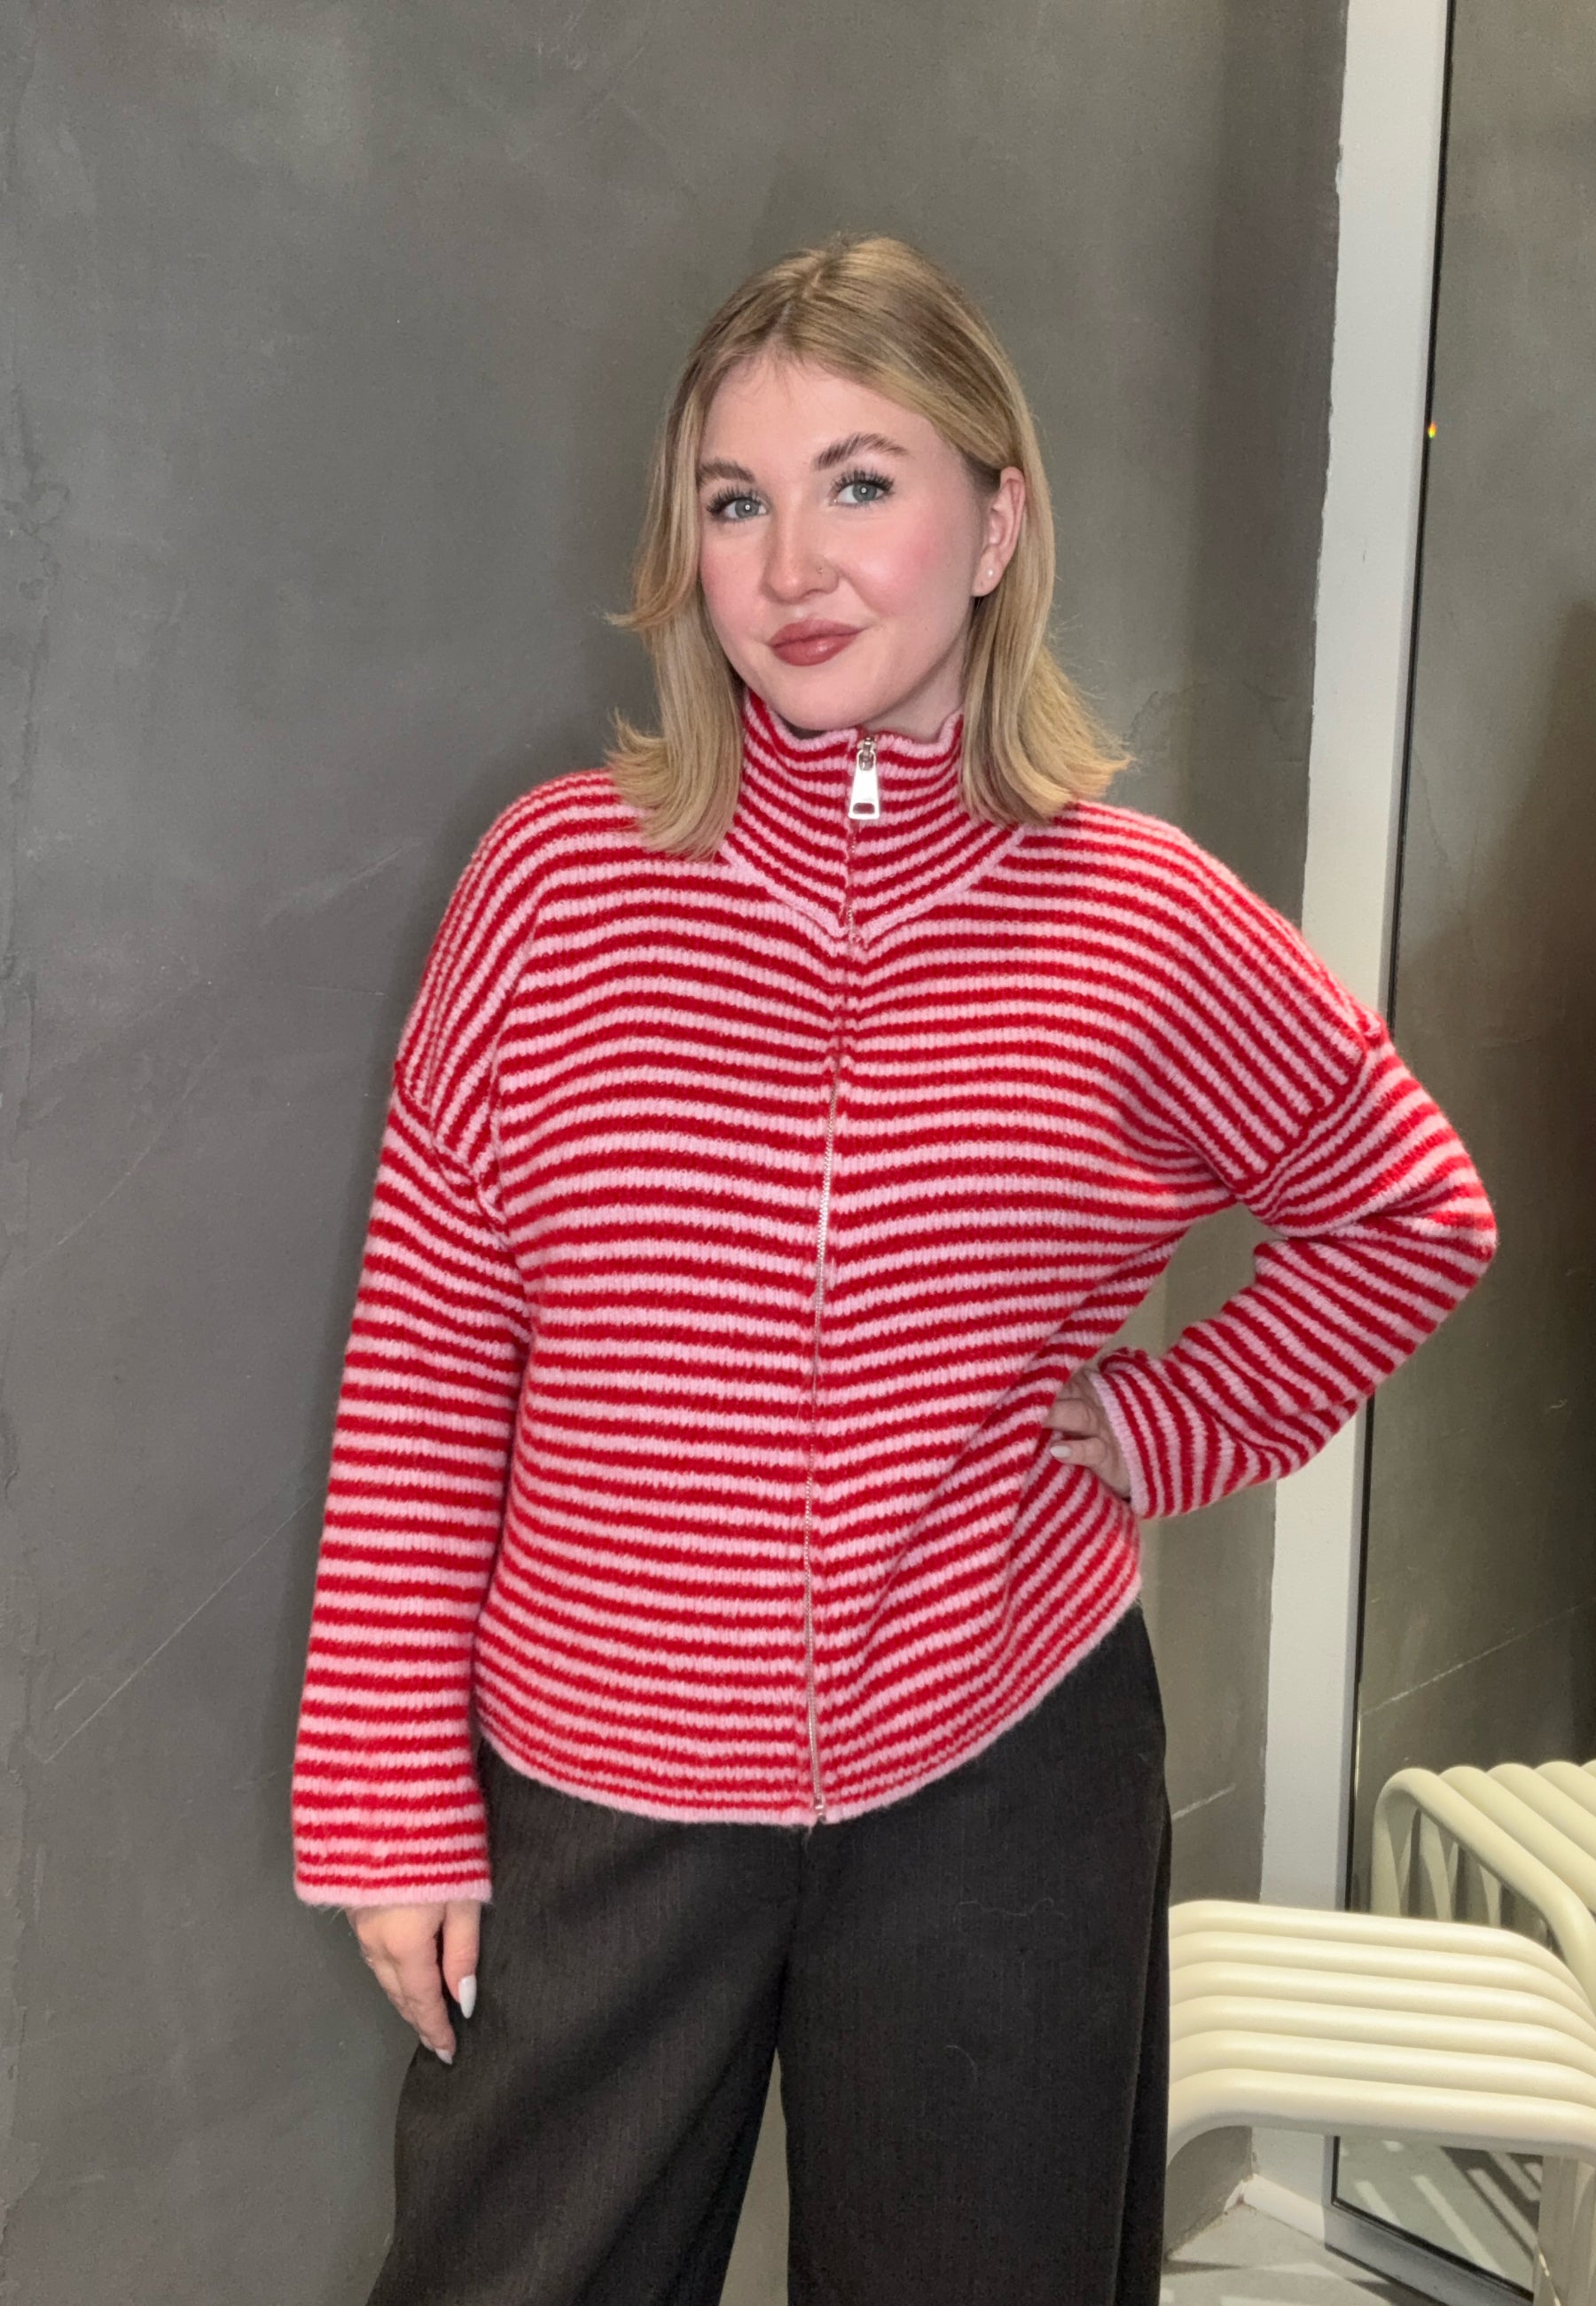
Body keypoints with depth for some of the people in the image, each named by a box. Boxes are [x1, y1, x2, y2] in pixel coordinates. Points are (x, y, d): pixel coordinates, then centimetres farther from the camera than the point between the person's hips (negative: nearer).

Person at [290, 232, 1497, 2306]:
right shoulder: (562, 876, -8)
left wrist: (1184, 1424, -3)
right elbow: (424, 1359, -5)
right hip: (591, 1800, 1)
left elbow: (1414, 1215, 10)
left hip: (1001, 1785, 0)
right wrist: (391, 1805, -3)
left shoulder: (1152, 928, -7)